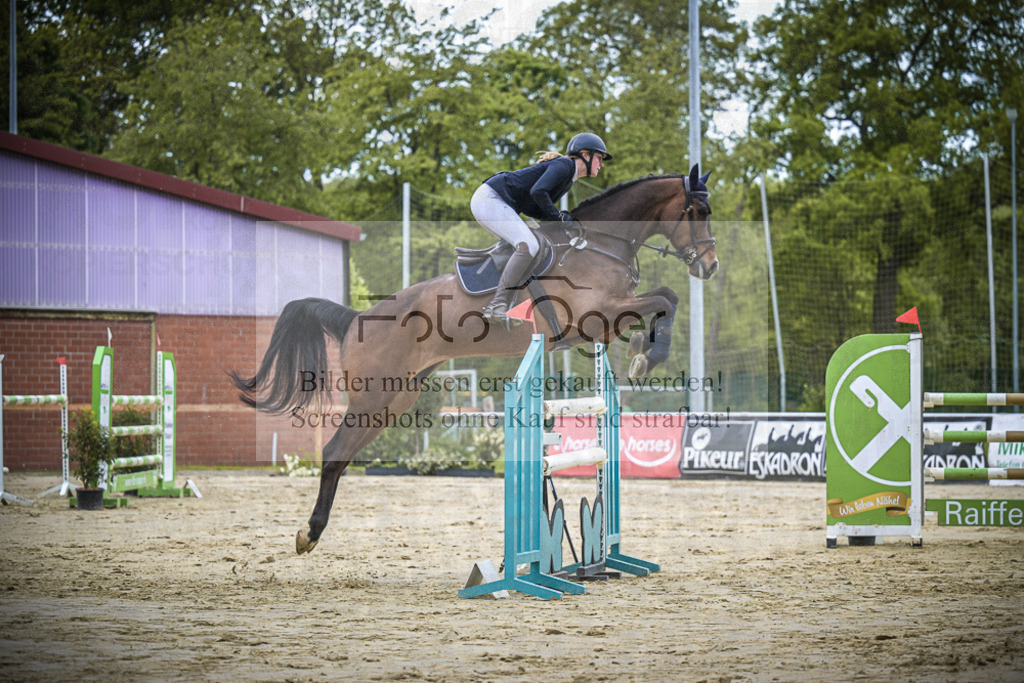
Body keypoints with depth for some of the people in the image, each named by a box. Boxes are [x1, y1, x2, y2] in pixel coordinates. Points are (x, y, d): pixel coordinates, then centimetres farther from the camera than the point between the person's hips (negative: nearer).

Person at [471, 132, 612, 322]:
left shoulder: (569, 181, 20)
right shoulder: (564, 165, -10)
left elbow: (530, 208, 17)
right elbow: (537, 191, -25)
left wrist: (561, 218, 3)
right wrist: (558, 216, -13)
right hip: (489, 200, -11)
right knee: (528, 246, -23)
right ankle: (498, 305, -23)